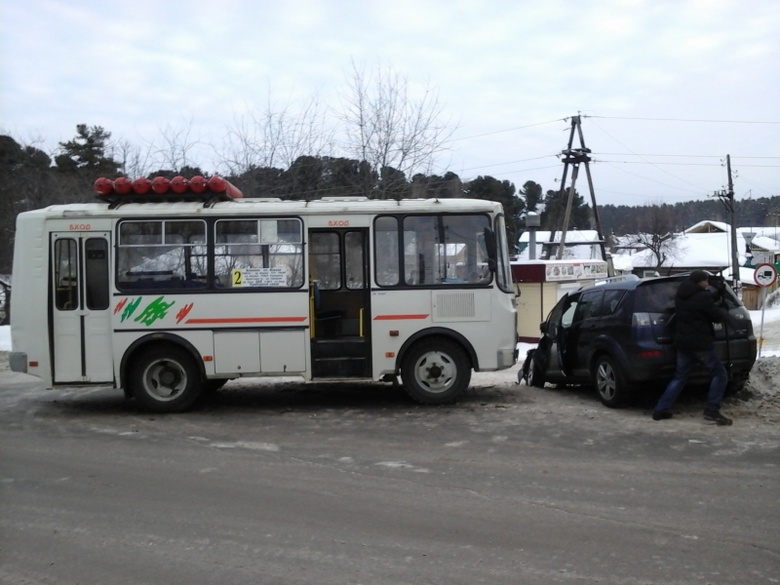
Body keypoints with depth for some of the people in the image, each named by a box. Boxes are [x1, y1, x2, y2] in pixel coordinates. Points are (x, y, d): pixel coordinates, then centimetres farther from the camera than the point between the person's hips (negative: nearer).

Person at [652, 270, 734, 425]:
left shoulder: (680, 296, 10)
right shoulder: (702, 297, -15)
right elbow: (717, 316, -10)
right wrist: (725, 313, 14)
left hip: (683, 343, 8)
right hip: (700, 344, -8)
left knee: (679, 377, 15)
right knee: (719, 373, 5)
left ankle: (661, 409, 10)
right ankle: (712, 411, -1)